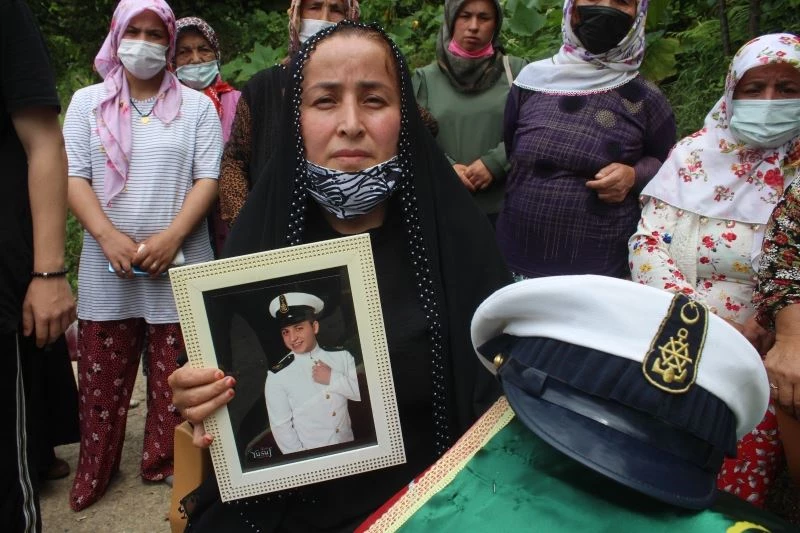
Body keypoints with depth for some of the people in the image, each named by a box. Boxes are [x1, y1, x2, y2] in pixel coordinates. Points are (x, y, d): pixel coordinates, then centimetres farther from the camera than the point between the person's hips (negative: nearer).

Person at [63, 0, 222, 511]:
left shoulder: (196, 105, 6)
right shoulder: (87, 101, 10)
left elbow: (208, 178, -2)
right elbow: (73, 176, 2)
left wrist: (172, 236, -15)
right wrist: (108, 235, -13)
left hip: (178, 265, -1)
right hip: (107, 267, 1)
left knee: (174, 376, 5)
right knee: (102, 376, 7)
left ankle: (164, 464, 20)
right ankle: (94, 472, 21)